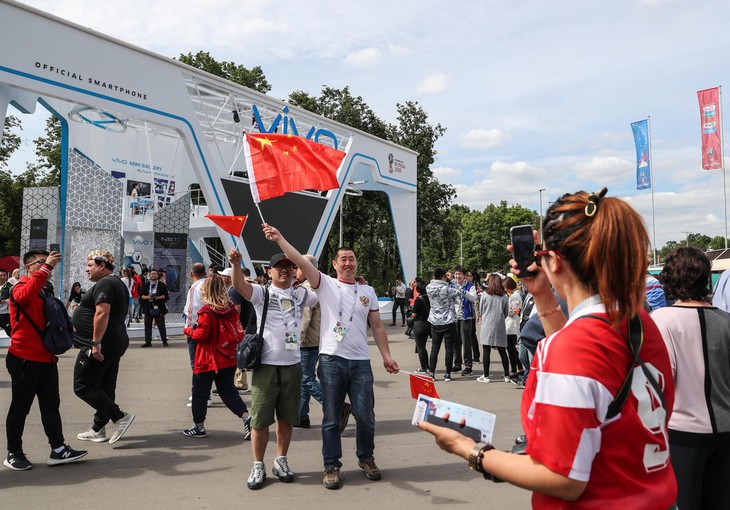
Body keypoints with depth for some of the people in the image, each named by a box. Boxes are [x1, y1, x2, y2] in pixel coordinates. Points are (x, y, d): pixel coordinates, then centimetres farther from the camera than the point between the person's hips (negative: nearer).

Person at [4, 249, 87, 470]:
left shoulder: (46, 290, 15)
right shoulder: (20, 288, -9)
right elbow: (25, 295, -37)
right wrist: (47, 266, -37)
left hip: (47, 359, 8)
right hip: (25, 359, -8)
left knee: (51, 405, 8)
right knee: (20, 408, 4)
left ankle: (58, 449, 13)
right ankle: (13, 453, 18)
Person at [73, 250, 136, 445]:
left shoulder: (104, 284, -15)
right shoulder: (118, 283, 18)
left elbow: (102, 313, -26)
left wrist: (96, 342, -26)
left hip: (99, 346, -10)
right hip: (116, 344, 10)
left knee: (83, 386, -4)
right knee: (105, 388, 14)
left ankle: (120, 417, -8)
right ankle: (98, 429, 22)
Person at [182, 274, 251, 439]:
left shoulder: (207, 311, -17)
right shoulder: (231, 308, 1)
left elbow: (201, 335, -15)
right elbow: (238, 332, 6)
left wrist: (188, 330, 3)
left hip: (208, 360, -6)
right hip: (228, 359, 6)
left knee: (200, 393, 11)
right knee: (228, 390, 15)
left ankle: (199, 427, 22)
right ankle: (246, 417, 0)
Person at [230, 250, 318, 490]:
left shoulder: (301, 295, 11)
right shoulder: (262, 293, -2)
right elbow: (240, 285, -20)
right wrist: (236, 263, -38)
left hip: (292, 365, 3)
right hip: (266, 364, -3)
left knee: (287, 418, 13)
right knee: (260, 420, 3)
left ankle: (281, 461, 29)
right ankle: (258, 466, 19)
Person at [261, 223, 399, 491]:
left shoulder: (368, 291, 13)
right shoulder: (326, 284, 3)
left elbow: (377, 326, 14)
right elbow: (301, 261, -9)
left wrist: (386, 356, 7)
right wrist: (279, 238, -19)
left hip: (361, 362, 3)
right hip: (331, 360, -2)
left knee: (366, 416, 7)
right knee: (331, 419, 6)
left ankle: (366, 458, 31)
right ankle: (331, 466, 20)